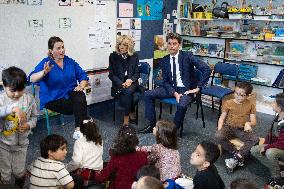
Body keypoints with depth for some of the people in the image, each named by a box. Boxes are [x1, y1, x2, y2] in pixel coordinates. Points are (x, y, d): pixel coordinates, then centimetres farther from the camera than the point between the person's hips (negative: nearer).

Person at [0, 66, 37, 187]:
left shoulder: (29, 99, -11)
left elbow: (34, 117, 1)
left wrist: (28, 125, -19)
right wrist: (13, 108, -50)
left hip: (21, 142, 1)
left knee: (19, 172, 16)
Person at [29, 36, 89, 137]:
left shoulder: (70, 61, 10)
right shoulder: (45, 63, -4)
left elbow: (83, 76, 12)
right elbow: (32, 79, -19)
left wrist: (81, 85, -11)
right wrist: (44, 72, -39)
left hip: (70, 94, 4)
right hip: (53, 99, -4)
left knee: (80, 96, -31)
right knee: (80, 106, -27)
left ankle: (78, 129, -26)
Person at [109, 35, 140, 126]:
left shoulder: (134, 56, 5)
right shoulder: (113, 56, 1)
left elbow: (137, 73, 6)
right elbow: (111, 75, -1)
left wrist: (130, 80, -15)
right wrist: (122, 84, -15)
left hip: (131, 82, 1)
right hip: (118, 84, -1)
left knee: (128, 91, -31)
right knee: (127, 94, -31)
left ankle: (126, 117, -15)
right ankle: (131, 112, -7)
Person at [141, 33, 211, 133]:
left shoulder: (187, 56, -10)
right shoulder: (164, 61, 3)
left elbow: (207, 69, -15)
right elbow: (165, 81, 1)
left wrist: (198, 88, -16)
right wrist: (175, 93, -16)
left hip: (186, 89, -5)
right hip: (171, 88, 5)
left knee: (182, 105, -36)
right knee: (148, 94, -9)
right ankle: (151, 124, 1)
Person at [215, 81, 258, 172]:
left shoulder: (250, 105, 1)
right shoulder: (228, 103, -1)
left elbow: (254, 122, 1)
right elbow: (222, 118, 1)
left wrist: (249, 124, -24)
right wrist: (219, 130, -15)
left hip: (242, 129, 0)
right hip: (229, 127, 0)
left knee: (254, 139, -29)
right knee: (218, 136, -31)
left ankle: (236, 157, -23)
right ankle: (238, 154, -18)